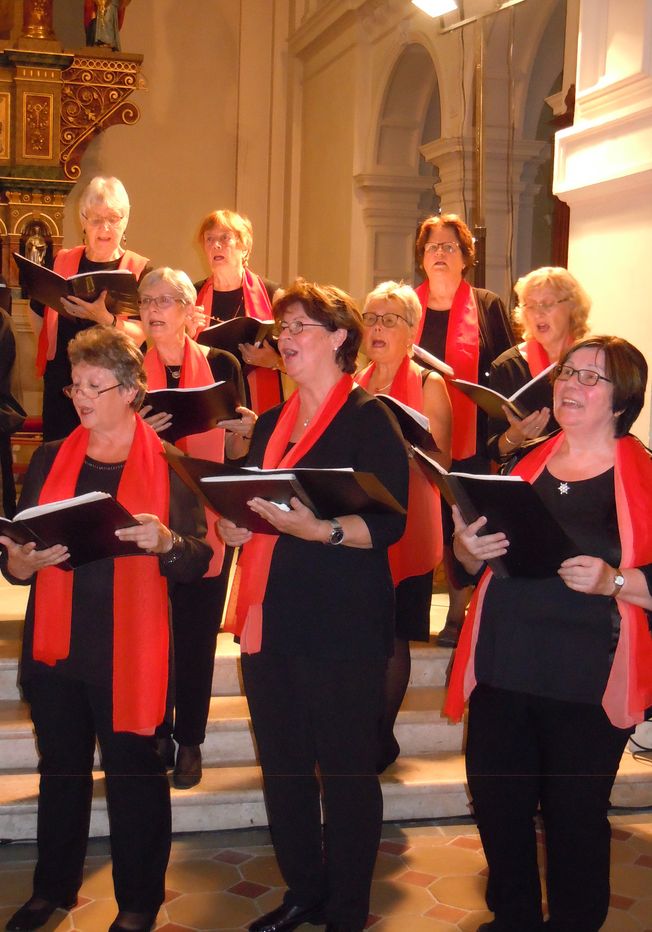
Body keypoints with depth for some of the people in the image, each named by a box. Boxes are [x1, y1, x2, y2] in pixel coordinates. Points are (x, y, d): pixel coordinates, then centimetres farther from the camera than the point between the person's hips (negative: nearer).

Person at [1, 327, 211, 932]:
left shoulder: (167, 465, 0)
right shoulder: (50, 461, 10)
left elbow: (198, 561, -4)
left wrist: (164, 541, -24)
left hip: (129, 648, -3)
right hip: (55, 643, 4)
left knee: (134, 771, 3)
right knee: (61, 768, 14)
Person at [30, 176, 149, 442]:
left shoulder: (140, 270, -1)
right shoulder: (61, 262, 8)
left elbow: (143, 335, -12)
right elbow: (39, 313, 19)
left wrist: (106, 320, -28)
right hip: (61, 383, 3)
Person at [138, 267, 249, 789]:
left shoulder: (221, 365, 2)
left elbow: (236, 451, 5)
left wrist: (242, 429, -16)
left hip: (208, 513, 0)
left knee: (198, 629, 5)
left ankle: (190, 741, 17)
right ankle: (156, 736, 18)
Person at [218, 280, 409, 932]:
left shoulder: (369, 418, -7)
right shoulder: (271, 423, 15)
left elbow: (388, 523, -14)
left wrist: (317, 529, -28)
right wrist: (236, 525, 0)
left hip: (344, 623, -7)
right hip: (269, 616, 7)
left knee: (346, 770, 4)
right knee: (283, 766, 15)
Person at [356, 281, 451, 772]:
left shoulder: (429, 385, -3)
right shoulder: (355, 385, 12)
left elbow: (440, 462, -8)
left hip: (406, 525, -4)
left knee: (392, 636, 3)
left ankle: (383, 737, 14)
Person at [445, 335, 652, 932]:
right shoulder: (527, 463, 13)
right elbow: (471, 558, 19)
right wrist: (468, 546, -2)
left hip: (587, 678, -4)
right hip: (504, 665, 5)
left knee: (575, 816, 3)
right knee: (496, 803, 10)